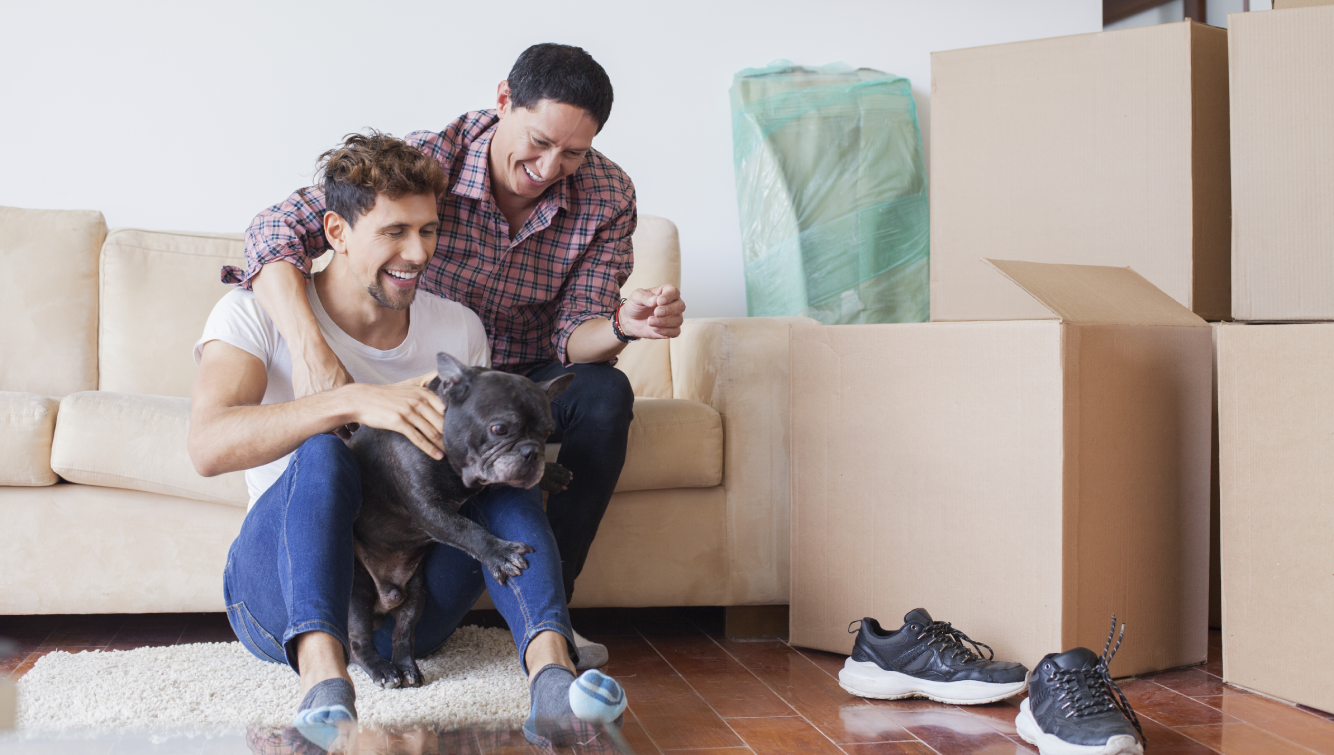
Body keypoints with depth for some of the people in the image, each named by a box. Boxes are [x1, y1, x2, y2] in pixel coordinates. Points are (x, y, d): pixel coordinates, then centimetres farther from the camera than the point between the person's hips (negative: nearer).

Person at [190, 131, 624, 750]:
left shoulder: (459, 330, 7)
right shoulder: (254, 315, -6)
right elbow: (209, 447, -24)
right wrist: (355, 401, -36)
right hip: (281, 600, -3)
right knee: (322, 453, -31)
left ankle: (550, 672, -40)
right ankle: (324, 686, -52)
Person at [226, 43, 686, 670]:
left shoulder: (608, 195, -14)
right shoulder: (429, 160, -23)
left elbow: (574, 336, -14)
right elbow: (277, 230, -30)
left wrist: (622, 325, -39)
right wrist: (311, 350, -47)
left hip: (524, 375, 2)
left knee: (605, 395, -30)